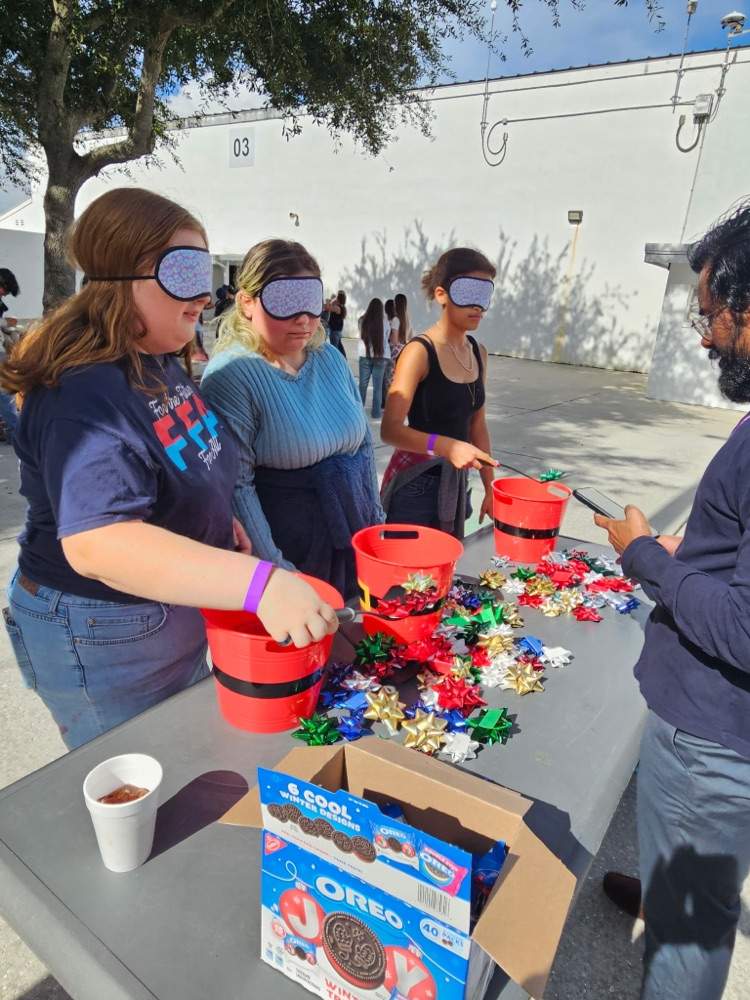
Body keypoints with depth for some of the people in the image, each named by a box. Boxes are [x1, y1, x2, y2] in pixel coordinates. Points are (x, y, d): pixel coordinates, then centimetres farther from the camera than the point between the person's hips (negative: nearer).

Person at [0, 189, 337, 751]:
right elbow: (97, 543, -42)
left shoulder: (161, 364, 2)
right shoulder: (87, 398, -29)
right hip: (105, 643, -9)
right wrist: (259, 584, -49)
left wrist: (218, 519, 3)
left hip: (177, 614, 9)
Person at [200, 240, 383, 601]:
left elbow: (363, 443, 12)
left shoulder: (330, 358, 3)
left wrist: (374, 517, 11)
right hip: (289, 551, -6)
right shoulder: (231, 375, -16)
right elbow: (236, 485, -20)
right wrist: (275, 572, -21)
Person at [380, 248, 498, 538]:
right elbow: (390, 429, -22)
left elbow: (476, 424, 13)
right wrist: (446, 446, -37)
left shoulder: (478, 353, 7)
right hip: (415, 485, -6)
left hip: (456, 485, 7)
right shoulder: (419, 351, -14)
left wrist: (489, 487, 13)